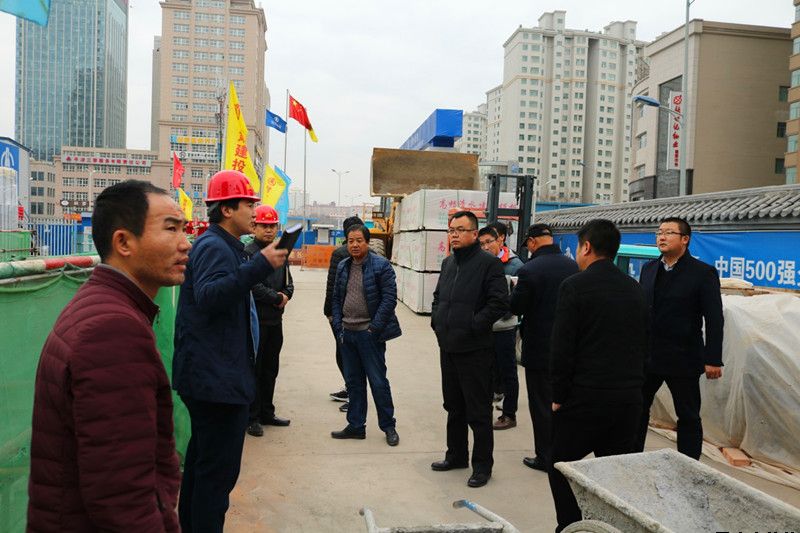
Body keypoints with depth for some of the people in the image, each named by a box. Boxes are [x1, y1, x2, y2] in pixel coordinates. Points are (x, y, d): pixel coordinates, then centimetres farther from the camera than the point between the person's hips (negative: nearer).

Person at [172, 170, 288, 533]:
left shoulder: (221, 246, 18)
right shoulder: (215, 247, -16)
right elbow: (209, 296, -34)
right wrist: (260, 265, -40)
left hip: (210, 376, 12)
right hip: (218, 379, -12)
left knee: (202, 459, 21)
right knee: (219, 468, -5)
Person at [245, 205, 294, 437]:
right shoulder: (248, 253, -11)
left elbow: (289, 283, 16)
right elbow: (253, 287, -20)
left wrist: (285, 295, -5)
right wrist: (277, 298, -12)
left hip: (275, 320, 8)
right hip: (256, 320, -7)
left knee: (271, 369, 15)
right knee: (254, 369, 1)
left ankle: (266, 413, 27)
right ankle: (252, 417, 11)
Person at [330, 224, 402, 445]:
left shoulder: (381, 265, -9)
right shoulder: (343, 267, 10)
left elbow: (389, 298, -12)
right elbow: (337, 298, 15)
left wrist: (374, 328, -15)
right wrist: (338, 326, 5)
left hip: (369, 333, -6)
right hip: (347, 333, 6)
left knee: (378, 381, 2)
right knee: (353, 382, 14)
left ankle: (388, 427, 16)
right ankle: (356, 426, 25)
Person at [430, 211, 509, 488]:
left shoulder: (488, 263, -12)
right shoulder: (448, 263, 12)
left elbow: (499, 302, -19)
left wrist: (474, 326, -19)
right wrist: (436, 320, 10)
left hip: (474, 350, -8)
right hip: (448, 347, 8)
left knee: (478, 412, 2)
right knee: (454, 406, 19)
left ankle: (482, 465, 15)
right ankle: (456, 455, 34)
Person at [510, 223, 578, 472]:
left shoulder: (529, 270, -19)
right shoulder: (574, 267, -2)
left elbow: (516, 307, -13)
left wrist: (516, 289, 6)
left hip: (540, 349, -5)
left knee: (541, 405, 7)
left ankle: (545, 458, 16)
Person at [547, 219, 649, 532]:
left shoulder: (574, 286, -11)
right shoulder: (635, 289, 9)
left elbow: (562, 348, -13)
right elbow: (643, 345, 14)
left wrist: (558, 396, -4)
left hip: (585, 398, -6)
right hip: (629, 399, 6)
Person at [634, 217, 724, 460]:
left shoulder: (703, 273, -8)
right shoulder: (649, 268, 8)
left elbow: (714, 320, -10)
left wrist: (713, 359, -14)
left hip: (682, 358, -5)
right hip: (646, 355, 5)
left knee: (688, 417, 7)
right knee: (637, 408, 12)